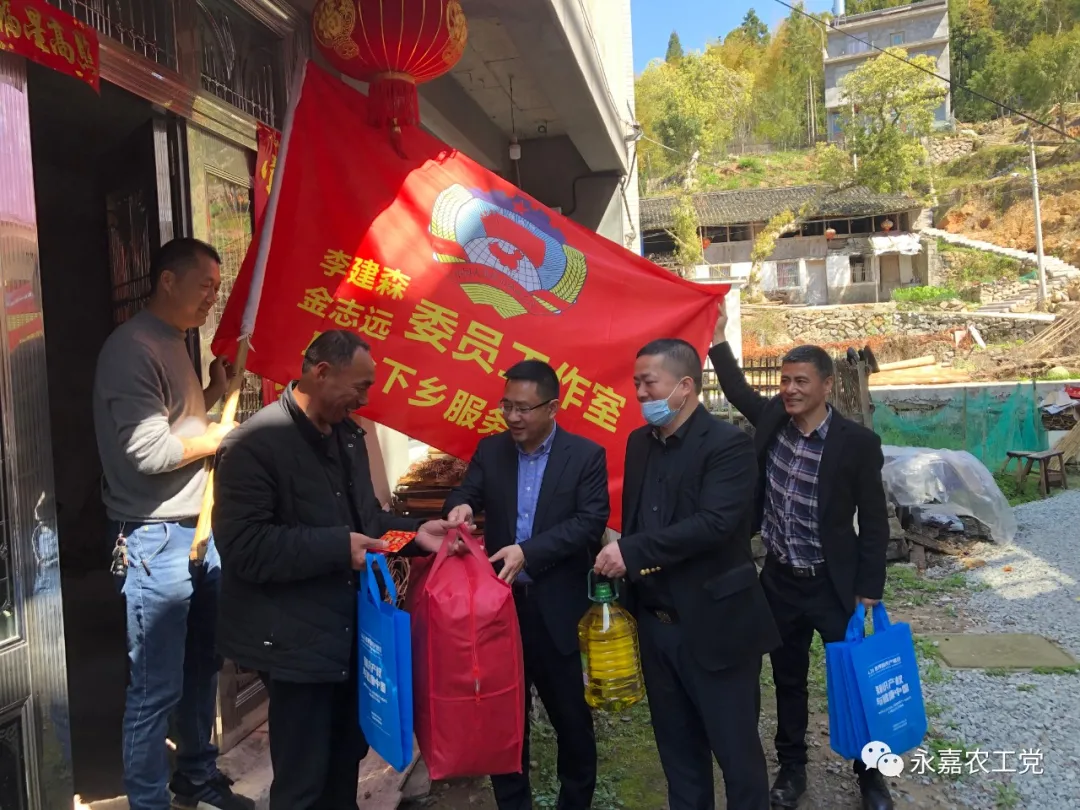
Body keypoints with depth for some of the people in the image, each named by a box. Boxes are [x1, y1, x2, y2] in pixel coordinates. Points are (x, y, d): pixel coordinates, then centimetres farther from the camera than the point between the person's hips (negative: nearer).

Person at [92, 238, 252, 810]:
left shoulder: (175, 345, 14)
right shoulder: (131, 349, -15)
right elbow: (150, 450, -22)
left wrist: (214, 392, 6)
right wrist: (223, 433, -10)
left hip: (197, 529, 9)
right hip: (155, 539, -9)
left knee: (201, 666, 19)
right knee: (157, 687, 0)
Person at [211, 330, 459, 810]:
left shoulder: (347, 434, 8)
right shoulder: (254, 444, -19)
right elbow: (242, 546, -25)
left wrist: (416, 533, 1)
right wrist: (337, 548, -28)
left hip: (349, 632, 8)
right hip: (295, 642, -8)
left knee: (347, 758, 24)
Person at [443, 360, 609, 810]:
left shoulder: (586, 455, -6)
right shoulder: (490, 450, 4)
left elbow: (591, 522, -15)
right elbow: (466, 493, -1)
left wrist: (528, 551, -25)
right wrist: (460, 507, -27)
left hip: (557, 609, -3)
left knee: (571, 716, 13)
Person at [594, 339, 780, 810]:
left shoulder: (727, 444, -15)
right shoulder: (639, 442, 7)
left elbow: (714, 524, -26)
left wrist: (632, 552, -27)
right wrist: (620, 563, 2)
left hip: (714, 625, -6)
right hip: (656, 622, 7)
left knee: (735, 747, 10)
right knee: (677, 745, 20)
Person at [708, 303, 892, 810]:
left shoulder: (858, 442, -16)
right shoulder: (772, 418, -4)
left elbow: (874, 522, -10)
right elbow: (739, 391, 16)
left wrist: (868, 591, -10)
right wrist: (717, 339, 5)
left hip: (832, 585, -3)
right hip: (779, 580, 4)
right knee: (787, 680, 17)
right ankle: (791, 767, 36)